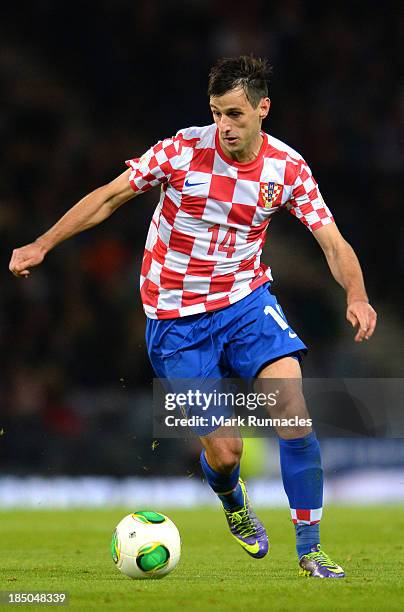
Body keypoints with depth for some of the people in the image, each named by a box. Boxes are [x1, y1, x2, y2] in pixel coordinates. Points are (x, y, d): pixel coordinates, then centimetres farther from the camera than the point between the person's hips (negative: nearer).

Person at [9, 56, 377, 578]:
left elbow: (332, 242, -8)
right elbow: (108, 197, -3)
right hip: (176, 316, -2)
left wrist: (356, 295, -27)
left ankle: (309, 551, -8)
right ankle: (232, 502, 35)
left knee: (294, 410, -20)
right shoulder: (183, 149, -14)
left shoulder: (287, 167, -7)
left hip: (247, 299, 2)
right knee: (224, 452, -5)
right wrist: (41, 245, -7)